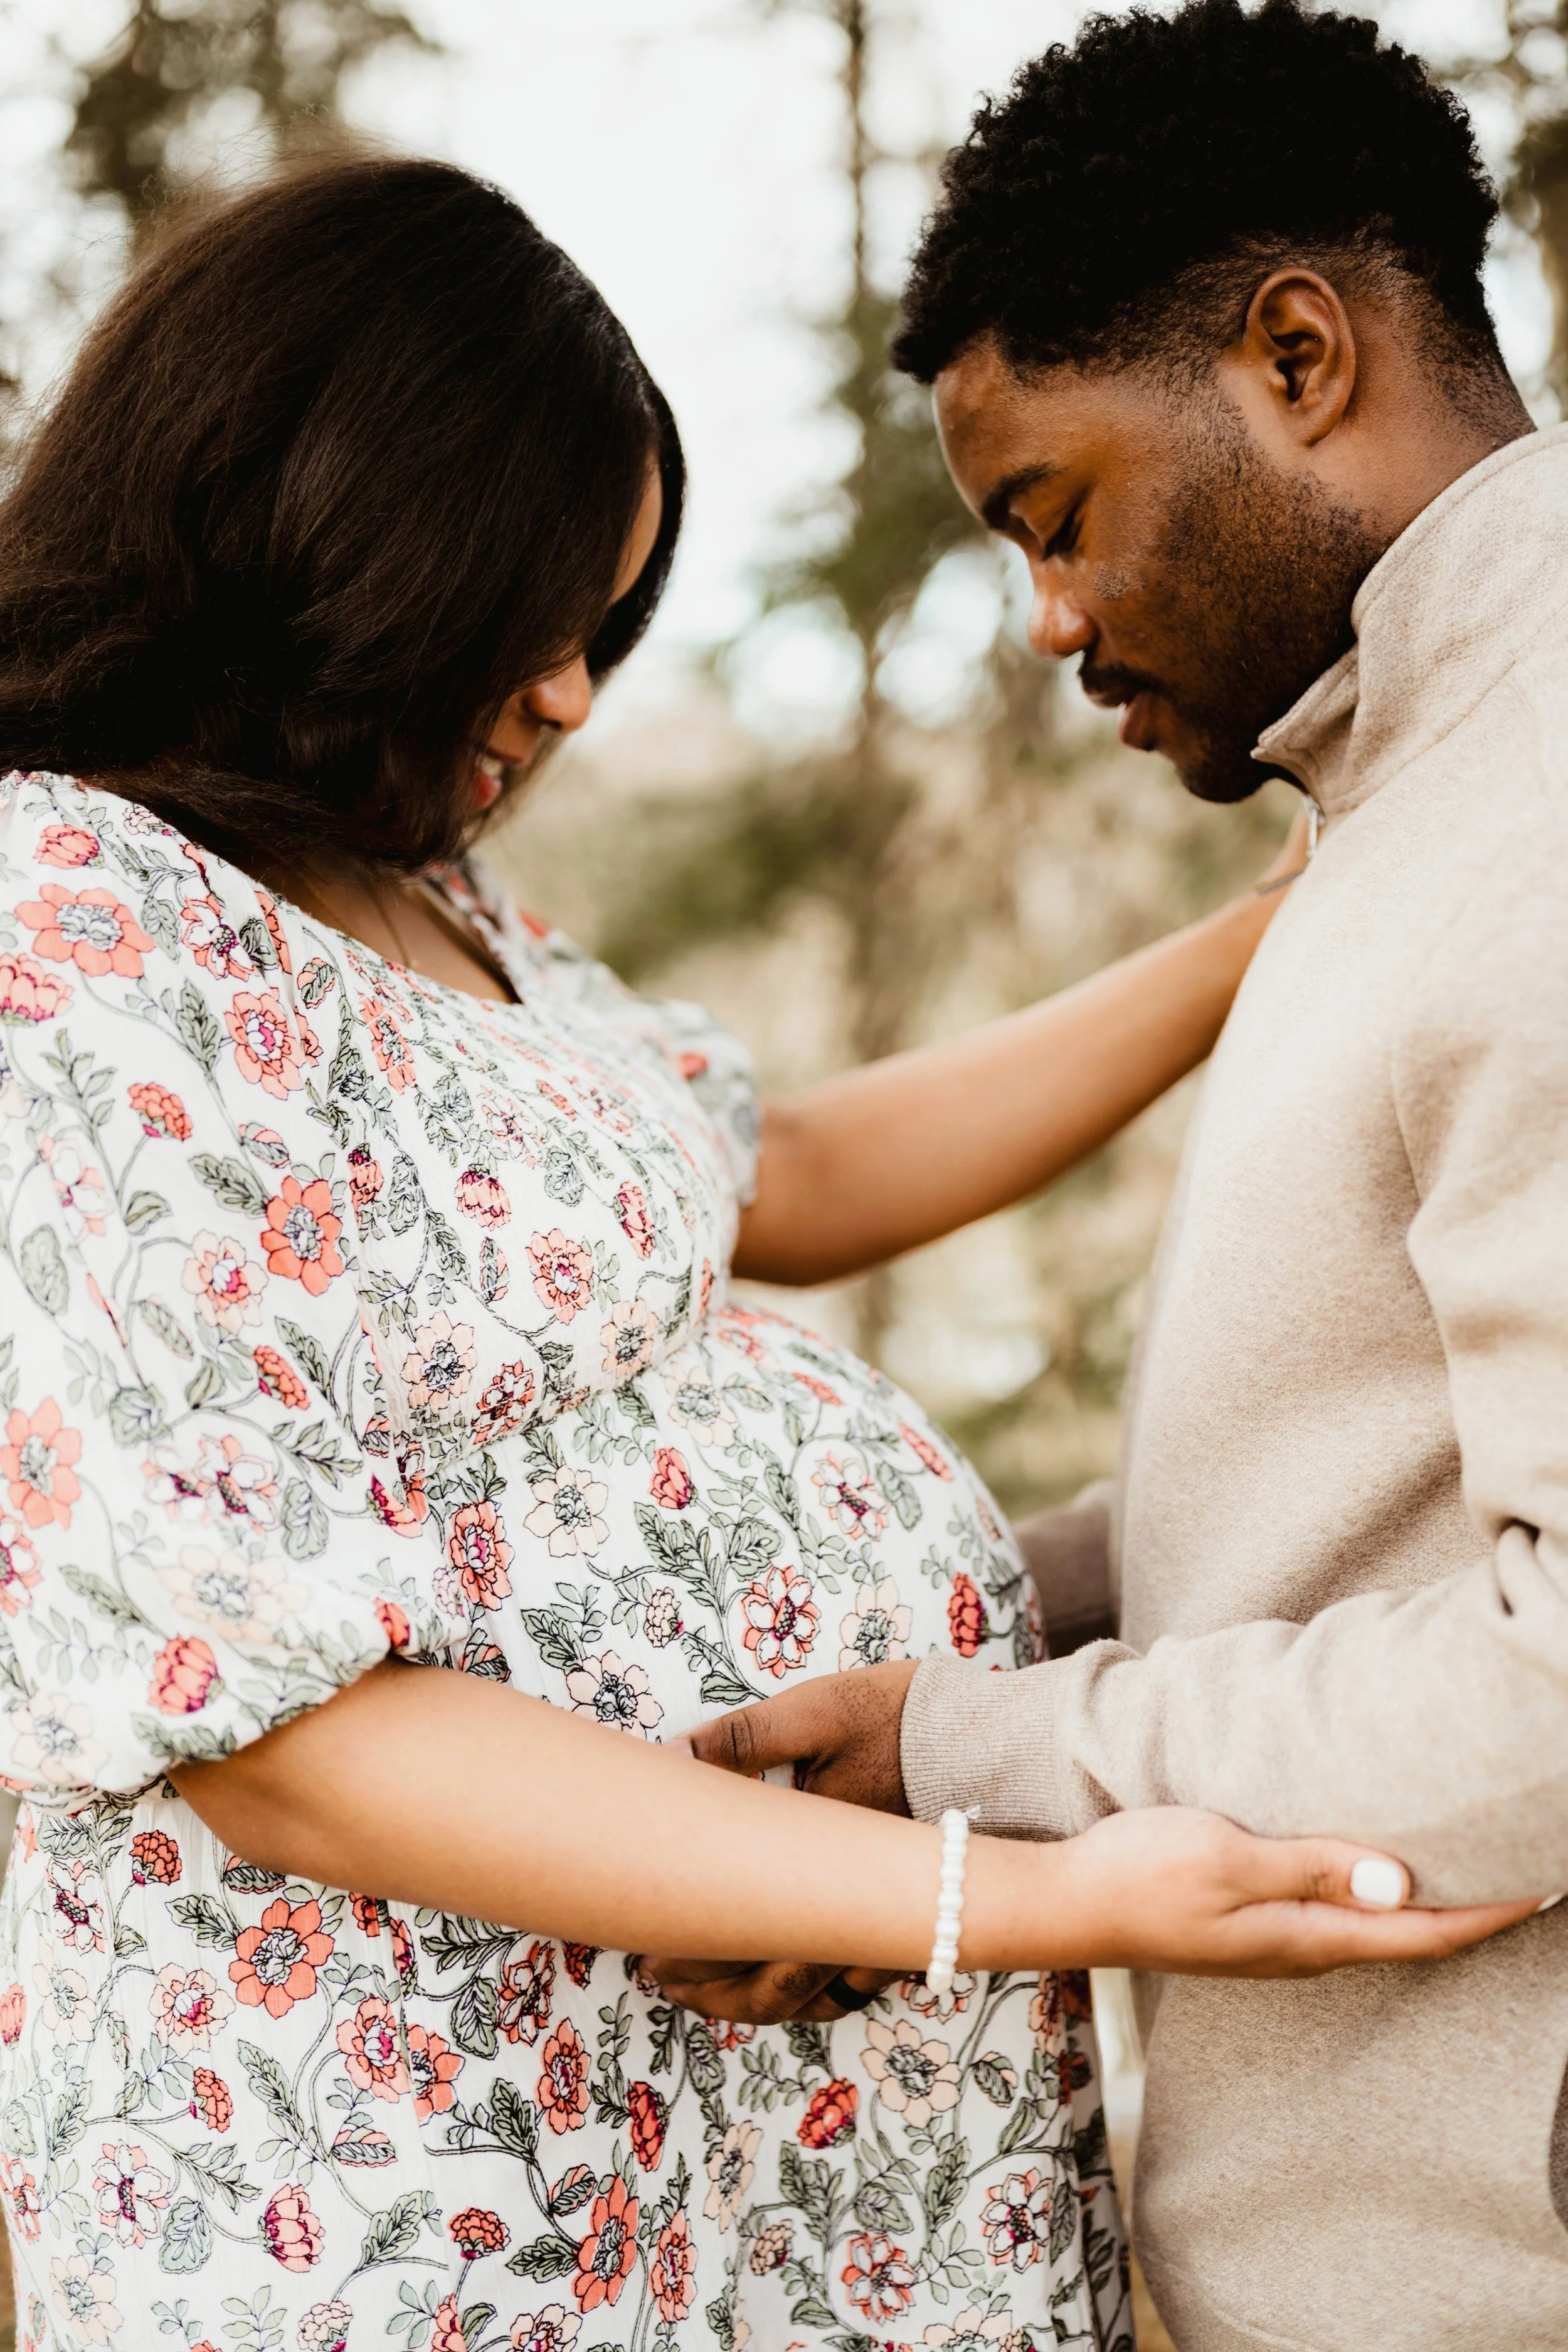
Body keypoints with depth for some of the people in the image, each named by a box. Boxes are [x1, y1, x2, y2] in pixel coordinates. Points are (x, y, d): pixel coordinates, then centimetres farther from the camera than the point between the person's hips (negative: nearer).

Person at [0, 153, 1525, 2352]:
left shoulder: (412, 897, 8)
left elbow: (790, 1176, 17)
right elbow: (262, 1723, -26)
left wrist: (1279, 939, 16)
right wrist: (1037, 1903, -28)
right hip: (484, 2168, -9)